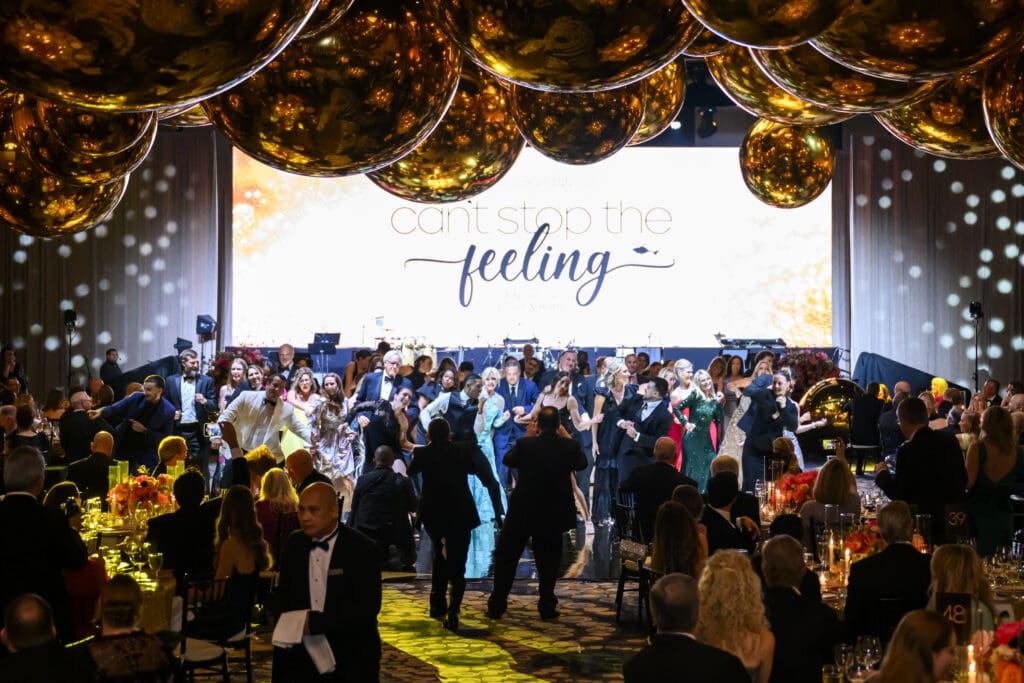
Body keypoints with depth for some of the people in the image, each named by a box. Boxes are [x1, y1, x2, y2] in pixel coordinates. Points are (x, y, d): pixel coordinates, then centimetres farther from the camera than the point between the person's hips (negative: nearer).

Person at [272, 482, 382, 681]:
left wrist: (316, 622, -26)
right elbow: (283, 595, 13)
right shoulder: (293, 545, 2)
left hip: (352, 659, -4)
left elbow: (368, 607, -20)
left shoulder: (361, 549, -13)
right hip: (302, 655, 4)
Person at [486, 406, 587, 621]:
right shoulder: (570, 446, -10)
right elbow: (581, 463, 11)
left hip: (522, 513, -1)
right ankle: (547, 607, 15)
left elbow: (507, 460, 5)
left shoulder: (525, 444, -14)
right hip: (553, 514, 1)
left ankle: (497, 606, 12)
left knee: (505, 558, 11)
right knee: (548, 562, 14)